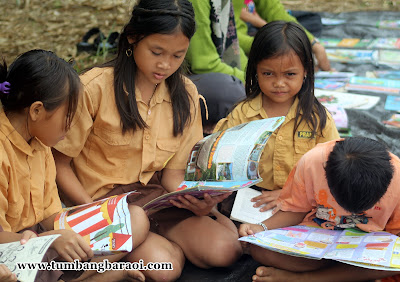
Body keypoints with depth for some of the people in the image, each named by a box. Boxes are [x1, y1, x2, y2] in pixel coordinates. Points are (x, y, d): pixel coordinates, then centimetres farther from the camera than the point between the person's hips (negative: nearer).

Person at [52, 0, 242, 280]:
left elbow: (173, 173, 4)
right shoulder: (95, 87, -14)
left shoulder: (185, 94, 1)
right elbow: (60, 163, -7)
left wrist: (194, 201, -18)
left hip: (155, 195, 4)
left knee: (225, 250, -19)